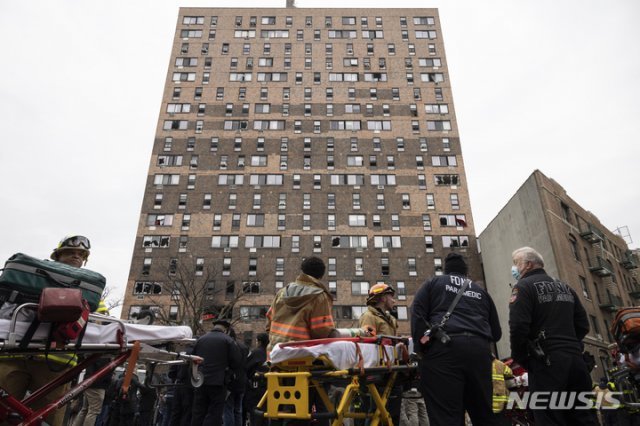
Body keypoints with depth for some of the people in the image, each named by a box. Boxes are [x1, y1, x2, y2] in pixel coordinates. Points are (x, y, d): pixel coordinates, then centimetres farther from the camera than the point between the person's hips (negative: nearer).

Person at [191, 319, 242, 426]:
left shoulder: (200, 340, 9)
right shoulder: (228, 340, -6)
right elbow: (237, 362, -7)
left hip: (200, 382, 5)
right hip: (218, 382, -4)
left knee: (198, 414, 13)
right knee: (214, 414, 1)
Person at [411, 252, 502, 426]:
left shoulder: (434, 282, 20)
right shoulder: (480, 291, 30)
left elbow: (417, 313, 4)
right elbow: (496, 333, 30)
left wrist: (422, 345, -1)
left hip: (444, 348, -4)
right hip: (479, 350, 4)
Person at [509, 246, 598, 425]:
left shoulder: (524, 286, -5)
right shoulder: (565, 287, 19)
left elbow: (518, 327, -16)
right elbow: (583, 326, 18)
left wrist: (520, 358, -3)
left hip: (547, 362, -7)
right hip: (575, 358, 8)